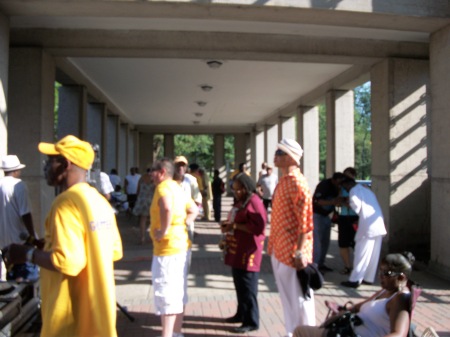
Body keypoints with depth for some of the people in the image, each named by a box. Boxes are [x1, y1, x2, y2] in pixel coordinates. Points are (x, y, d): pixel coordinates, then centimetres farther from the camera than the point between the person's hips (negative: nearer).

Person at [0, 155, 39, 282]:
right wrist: (33, 236, -11)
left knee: (12, 278, 16)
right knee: (29, 278, 0)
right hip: (21, 239, -7)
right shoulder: (18, 185, -14)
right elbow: (25, 214, -18)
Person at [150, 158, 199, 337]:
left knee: (166, 294, -4)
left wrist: (164, 230, -26)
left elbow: (167, 208, -37)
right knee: (178, 293, 17)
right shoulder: (177, 187, 14)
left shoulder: (163, 187, -15)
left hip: (168, 248, -10)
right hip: (181, 246, 10)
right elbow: (194, 210, 23)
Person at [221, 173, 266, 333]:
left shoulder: (254, 202, -16)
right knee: (239, 285, 18)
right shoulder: (241, 201, 14)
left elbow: (258, 227, -23)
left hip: (248, 252, -10)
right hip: (237, 250, 10)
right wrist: (229, 224, 7)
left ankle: (251, 321, 7)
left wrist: (235, 226, -21)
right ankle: (242, 314, 31)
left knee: (247, 288, -2)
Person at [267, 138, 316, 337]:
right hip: (280, 249, 9)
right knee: (287, 297, 18)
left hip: (292, 251, -9)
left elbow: (306, 221, -21)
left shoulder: (297, 183, -17)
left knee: (298, 297, 4)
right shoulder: (283, 180, 12)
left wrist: (300, 252, -22)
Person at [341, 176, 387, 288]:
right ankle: (368, 278, 18)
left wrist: (349, 202, 7)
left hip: (368, 225, -8)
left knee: (361, 254, -5)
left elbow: (356, 205, -14)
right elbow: (369, 205, 22)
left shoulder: (354, 190, 1)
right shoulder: (367, 190, 26)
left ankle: (355, 280, -3)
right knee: (373, 254, 12)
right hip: (379, 225, 8)